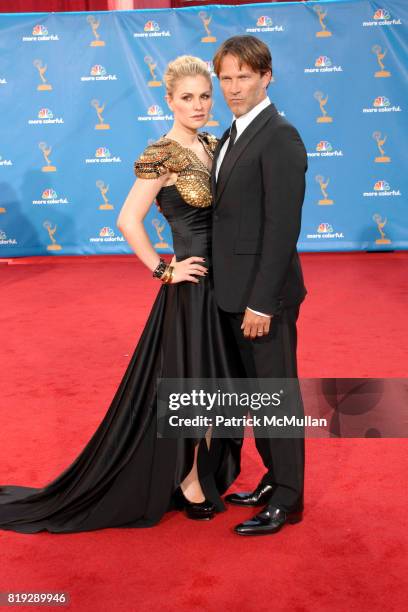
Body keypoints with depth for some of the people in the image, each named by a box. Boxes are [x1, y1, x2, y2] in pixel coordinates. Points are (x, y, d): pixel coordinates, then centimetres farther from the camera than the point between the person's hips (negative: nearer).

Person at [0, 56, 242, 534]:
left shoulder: (211, 146, 9)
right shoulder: (161, 155, -15)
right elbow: (128, 221, -19)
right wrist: (163, 270, -13)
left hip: (223, 279, 8)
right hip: (192, 284, -8)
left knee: (215, 381, 16)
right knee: (189, 380, 3)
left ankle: (202, 473, 34)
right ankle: (189, 478, 24)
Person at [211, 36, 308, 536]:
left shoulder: (279, 137, -15)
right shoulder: (233, 135, 14)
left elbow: (283, 226, -20)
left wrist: (262, 301, -21)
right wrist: (238, 295, 12)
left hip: (264, 294, -9)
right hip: (236, 291, 9)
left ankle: (286, 499, 19)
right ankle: (274, 477, 35)